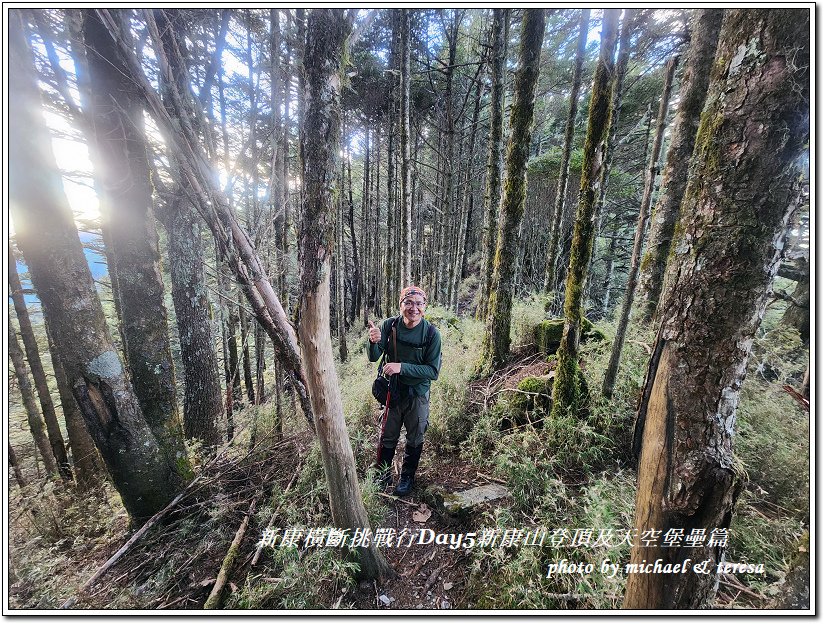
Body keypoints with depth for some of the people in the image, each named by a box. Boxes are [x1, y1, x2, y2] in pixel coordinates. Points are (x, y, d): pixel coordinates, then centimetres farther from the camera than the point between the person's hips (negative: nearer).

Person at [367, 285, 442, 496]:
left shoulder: (432, 333, -21)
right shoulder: (389, 325, -14)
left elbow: (433, 371, -21)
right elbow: (374, 358, -13)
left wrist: (402, 367, -32)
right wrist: (374, 342, -35)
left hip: (418, 394, -1)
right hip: (392, 391, 2)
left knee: (415, 440, 20)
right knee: (388, 437, 20)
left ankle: (407, 477, 45)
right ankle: (383, 475, 44)